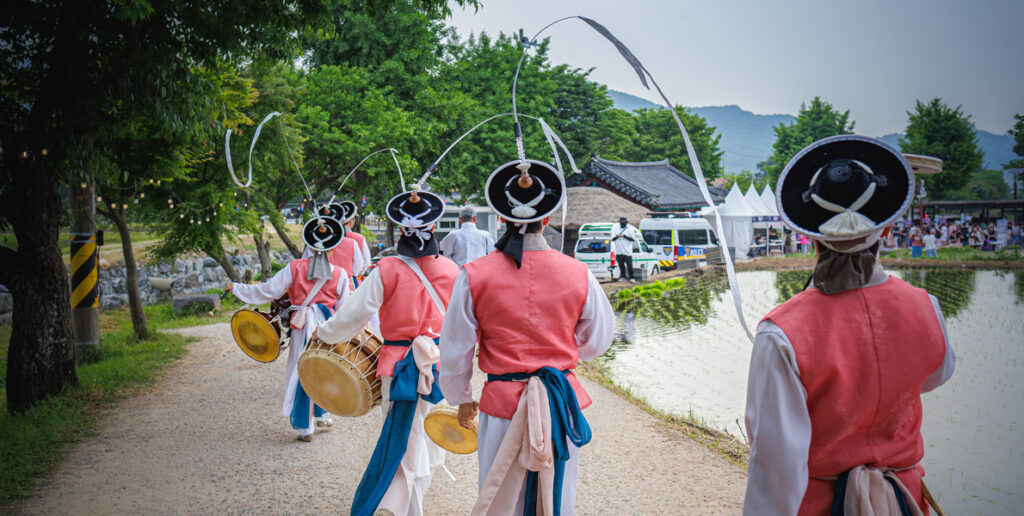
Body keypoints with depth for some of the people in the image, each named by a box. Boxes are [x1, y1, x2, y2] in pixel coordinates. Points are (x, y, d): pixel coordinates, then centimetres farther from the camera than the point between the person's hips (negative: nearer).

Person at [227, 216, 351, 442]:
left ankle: (305, 427, 5)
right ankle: (323, 415, 33)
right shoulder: (340, 274, -2)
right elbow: (342, 309, 3)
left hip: (303, 327, -1)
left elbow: (268, 290, -2)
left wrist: (236, 288, 9)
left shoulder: (295, 267, -4)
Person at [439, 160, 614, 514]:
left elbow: (455, 351, 0)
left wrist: (461, 398, 16)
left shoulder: (475, 276, -8)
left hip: (503, 403, -1)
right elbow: (597, 342, 8)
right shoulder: (577, 275, -5)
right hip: (561, 403, 1)